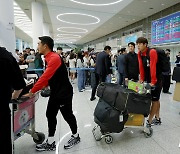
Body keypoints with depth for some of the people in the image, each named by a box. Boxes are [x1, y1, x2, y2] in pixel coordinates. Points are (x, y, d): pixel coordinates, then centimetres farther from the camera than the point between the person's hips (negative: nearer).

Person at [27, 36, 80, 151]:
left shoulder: (54, 58, -21)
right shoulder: (49, 58, 8)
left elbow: (45, 77, -25)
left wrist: (32, 91, -18)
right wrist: (41, 87, 7)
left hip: (64, 93, -9)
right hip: (55, 93, 9)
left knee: (67, 115, 7)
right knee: (50, 115, 12)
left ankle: (76, 137, 33)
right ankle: (50, 143, 27)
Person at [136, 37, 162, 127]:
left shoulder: (152, 52, -19)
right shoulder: (139, 53, 1)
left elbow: (153, 67, -23)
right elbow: (141, 67, 2)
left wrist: (153, 82, -23)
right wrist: (142, 79, 1)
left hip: (156, 80, -7)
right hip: (147, 79, 7)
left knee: (154, 100, -2)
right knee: (156, 99, 16)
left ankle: (149, 122, 2)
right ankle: (157, 119, 29)